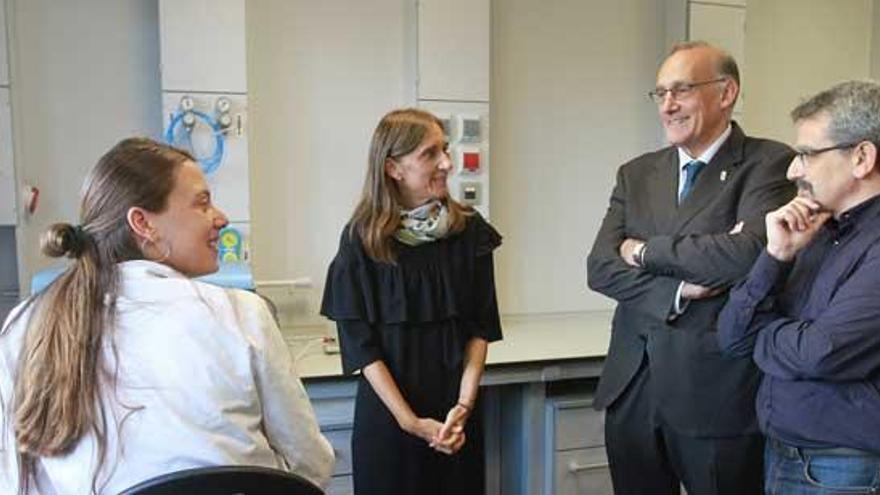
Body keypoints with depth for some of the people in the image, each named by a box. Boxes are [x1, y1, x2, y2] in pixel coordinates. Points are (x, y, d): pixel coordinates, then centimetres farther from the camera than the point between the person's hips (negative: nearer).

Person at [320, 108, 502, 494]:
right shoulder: (362, 239, -8)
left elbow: (481, 327, 0)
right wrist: (411, 421, -13)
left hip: (456, 415, 2)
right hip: (386, 415, -2)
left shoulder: (469, 231, -1)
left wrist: (464, 404, -11)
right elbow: (359, 343, -9)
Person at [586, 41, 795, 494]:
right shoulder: (636, 174, 9)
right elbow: (599, 267, 0)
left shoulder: (767, 163, -5)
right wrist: (677, 292, -16)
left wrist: (646, 251, -11)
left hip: (718, 390, -4)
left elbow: (750, 251, -23)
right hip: (631, 388, 5)